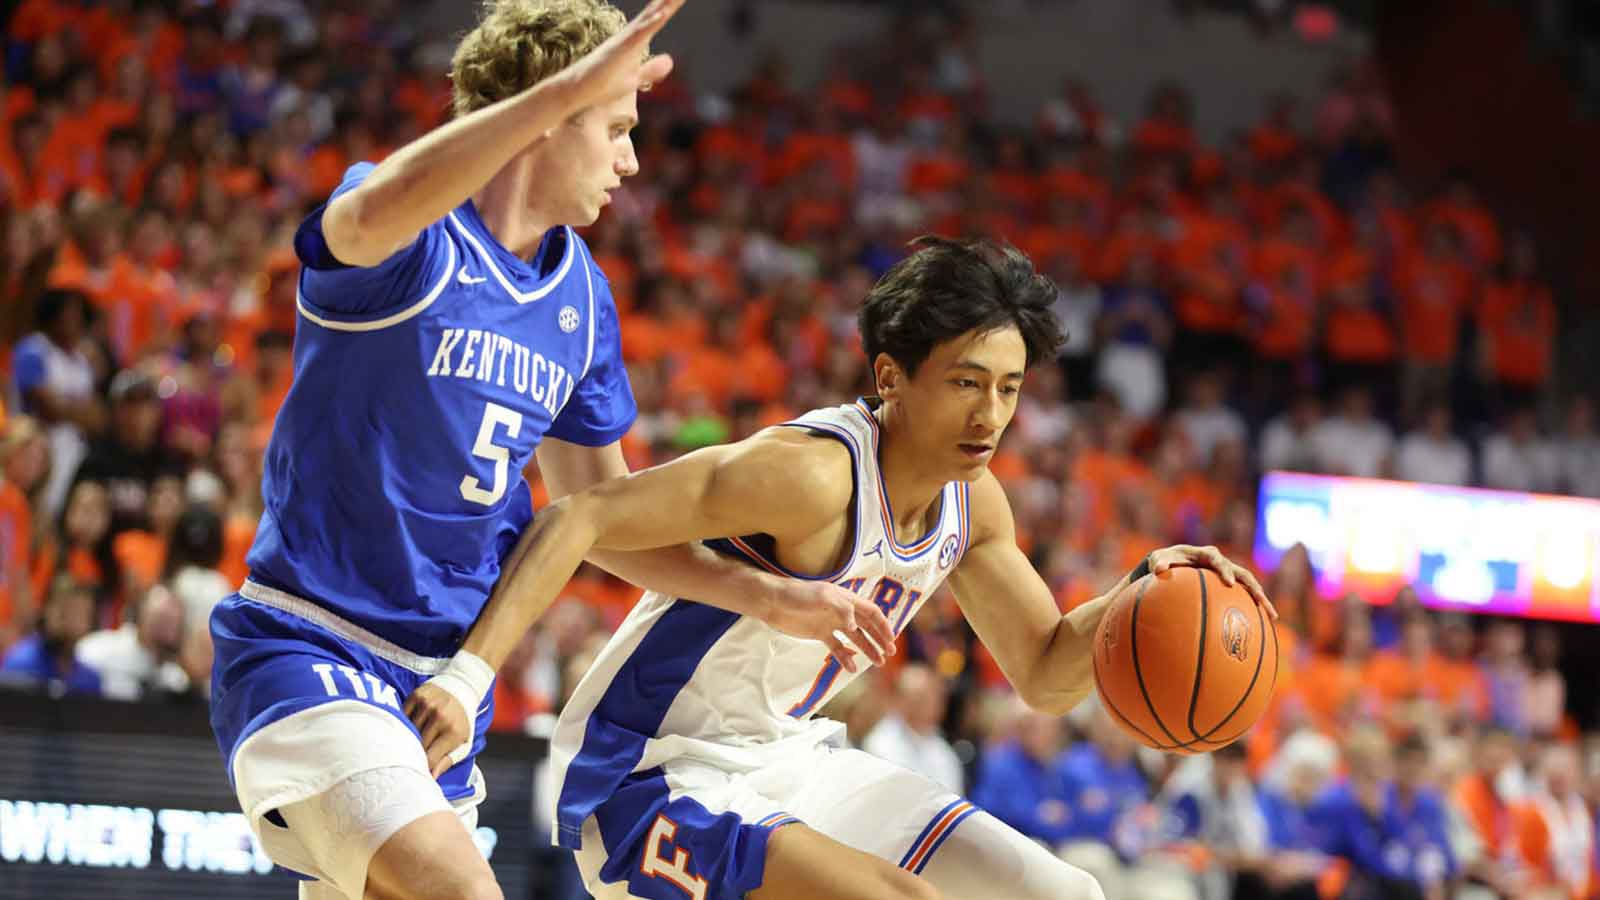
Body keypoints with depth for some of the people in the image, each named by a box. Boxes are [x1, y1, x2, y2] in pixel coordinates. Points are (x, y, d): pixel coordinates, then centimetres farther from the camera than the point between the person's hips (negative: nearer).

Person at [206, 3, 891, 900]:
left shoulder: (582, 295, 10)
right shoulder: (413, 244, -12)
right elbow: (375, 215, -40)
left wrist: (770, 596, 11)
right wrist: (572, 85, -45)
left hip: (449, 681, 8)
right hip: (309, 648, -8)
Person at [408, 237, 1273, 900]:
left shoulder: (973, 501, 1)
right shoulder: (814, 473, -26)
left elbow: (1046, 676, 14)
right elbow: (578, 520, -30)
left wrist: (1145, 593, -5)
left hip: (784, 765, 9)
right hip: (653, 780, -9)